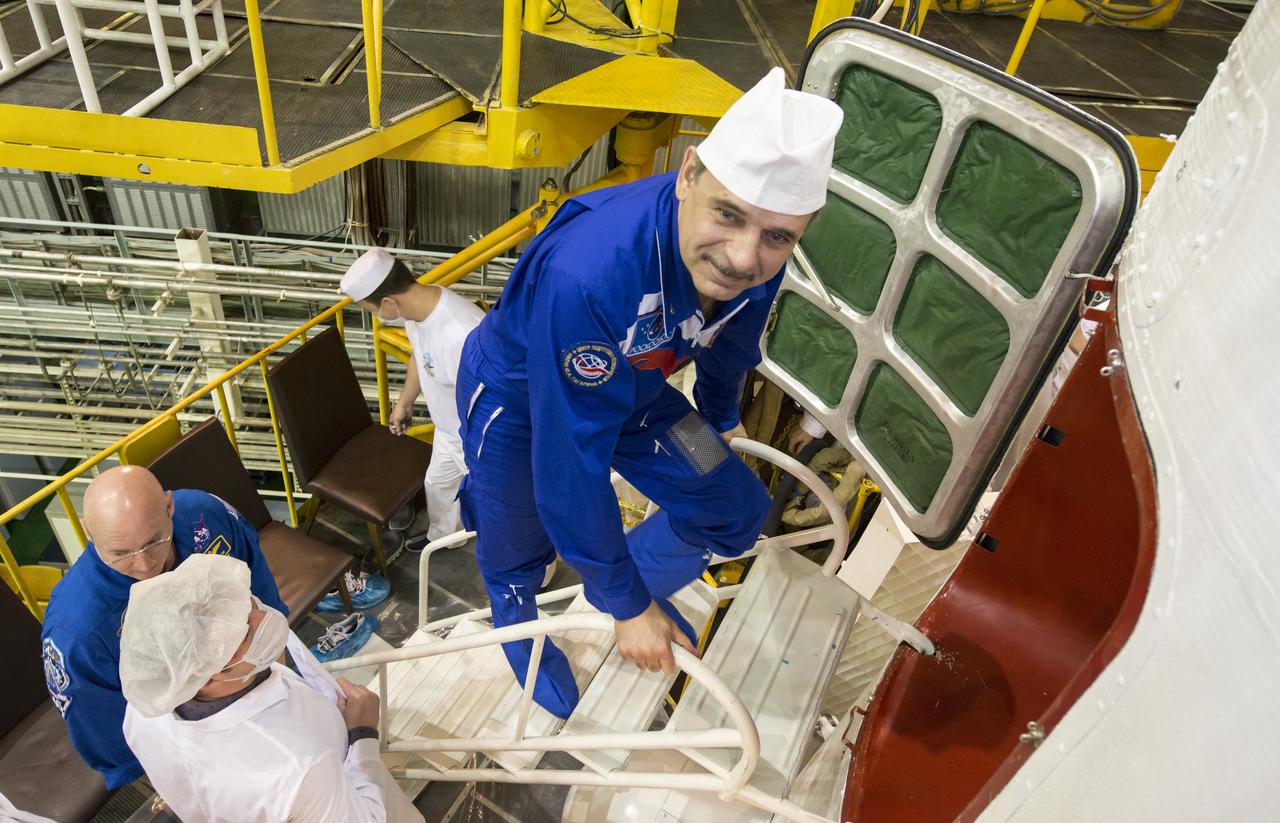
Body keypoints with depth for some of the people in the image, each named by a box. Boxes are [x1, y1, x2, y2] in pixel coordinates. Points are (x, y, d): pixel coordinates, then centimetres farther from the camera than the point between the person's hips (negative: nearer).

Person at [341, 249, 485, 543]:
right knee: (437, 482, 31)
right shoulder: (417, 305, -12)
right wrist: (405, 402, 22)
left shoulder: (463, 335, -42)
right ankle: (440, 536, 59)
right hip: (447, 429, 9)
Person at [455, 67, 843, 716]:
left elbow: (731, 339, 2)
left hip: (631, 387, 5)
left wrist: (720, 417, 22)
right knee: (517, 553, 14)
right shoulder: (585, 276, -45)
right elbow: (570, 462, -36)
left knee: (736, 511, 1)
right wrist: (626, 603, -24)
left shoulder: (759, 255, -24)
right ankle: (518, 632, 52)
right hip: (515, 397, -4)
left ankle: (637, 581, 31)